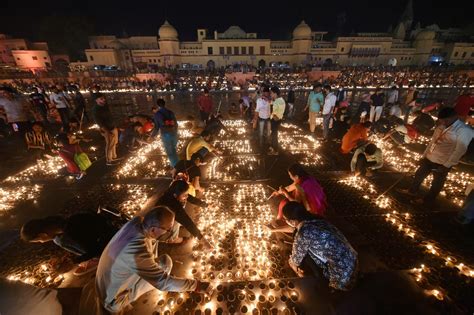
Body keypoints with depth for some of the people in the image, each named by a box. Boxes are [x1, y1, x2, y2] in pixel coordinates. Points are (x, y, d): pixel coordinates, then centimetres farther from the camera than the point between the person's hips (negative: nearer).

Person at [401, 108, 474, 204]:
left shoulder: (464, 131, -17)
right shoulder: (441, 126, 3)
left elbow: (460, 150, -17)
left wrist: (446, 165, -17)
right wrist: (424, 156, 13)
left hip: (442, 163, -6)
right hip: (429, 158, 7)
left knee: (437, 183, 12)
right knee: (419, 174, 19)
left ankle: (427, 200, 30)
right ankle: (413, 191, 39)